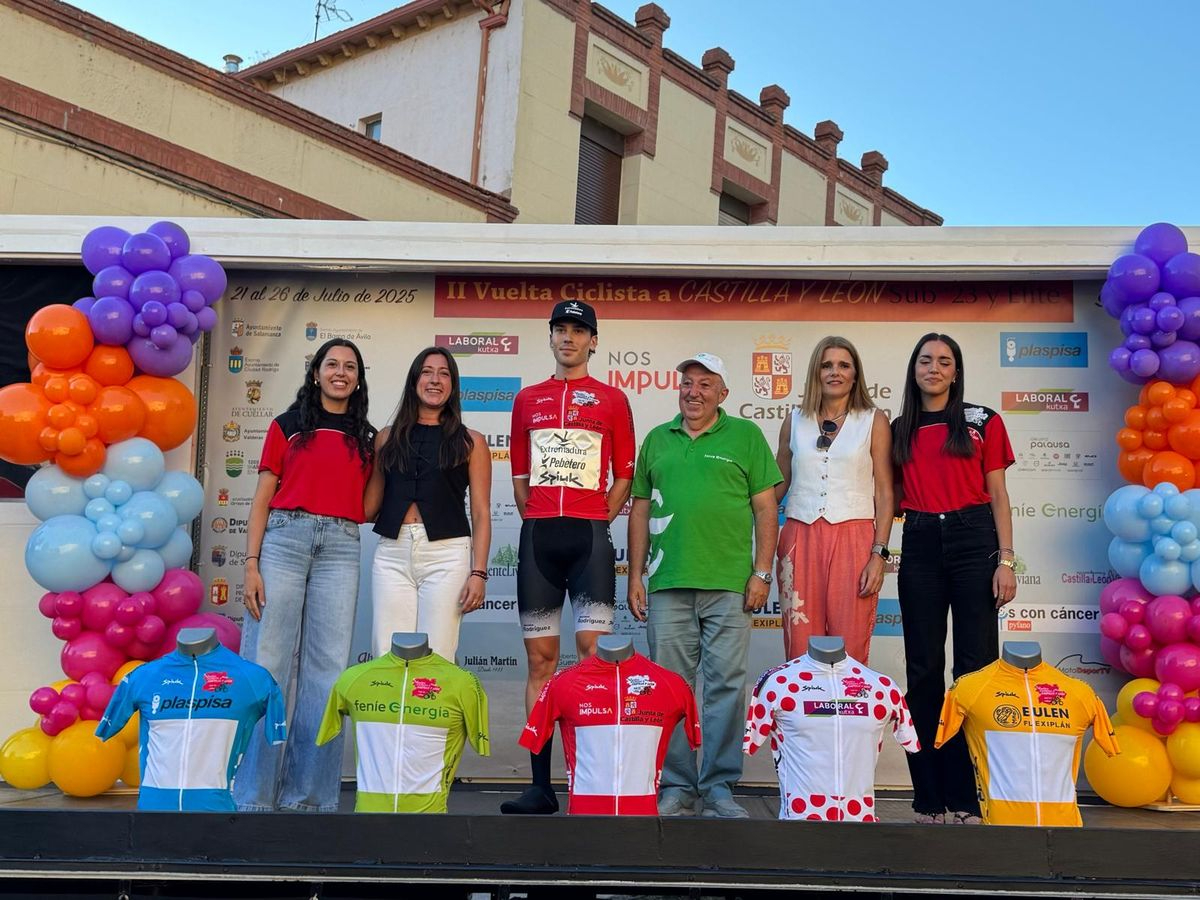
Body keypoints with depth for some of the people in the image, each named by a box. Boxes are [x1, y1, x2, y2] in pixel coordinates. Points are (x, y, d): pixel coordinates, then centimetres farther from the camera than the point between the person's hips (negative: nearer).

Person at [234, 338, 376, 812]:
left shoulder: (366, 439, 18)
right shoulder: (287, 426, 12)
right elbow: (262, 501, 7)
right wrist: (251, 565, -3)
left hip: (340, 547, 2)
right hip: (284, 538, -2)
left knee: (327, 668, -1)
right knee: (267, 663, -5)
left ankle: (311, 794, 6)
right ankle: (254, 793, 2)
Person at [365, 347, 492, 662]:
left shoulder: (470, 442, 7)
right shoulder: (388, 438, 14)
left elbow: (481, 514, 4)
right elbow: (370, 505, 17)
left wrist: (478, 573, -4)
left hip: (446, 554, -2)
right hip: (392, 555, 2)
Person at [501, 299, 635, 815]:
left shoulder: (612, 400, 8)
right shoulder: (527, 400, 16)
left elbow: (624, 476, 8)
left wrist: (598, 521, -1)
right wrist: (535, 522, 8)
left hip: (589, 535, -3)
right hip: (537, 536, 3)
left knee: (593, 652, -9)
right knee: (541, 659, 2)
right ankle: (540, 785, 5)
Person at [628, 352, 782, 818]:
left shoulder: (745, 436, 7)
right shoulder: (657, 439, 15)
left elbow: (765, 508, 4)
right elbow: (640, 510, 16)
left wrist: (761, 573, -4)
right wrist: (635, 576, 10)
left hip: (729, 583, -2)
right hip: (667, 584, 2)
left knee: (726, 685, -1)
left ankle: (719, 787, 9)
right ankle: (676, 786, 14)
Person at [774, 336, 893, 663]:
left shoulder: (874, 421, 6)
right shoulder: (795, 421, 12)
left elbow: (884, 493, 2)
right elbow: (777, 485, 18)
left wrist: (879, 554, -6)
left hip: (853, 539, -2)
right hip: (800, 539, 2)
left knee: (850, 653, -3)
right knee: (801, 652, 1)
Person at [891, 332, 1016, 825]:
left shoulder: (983, 422, 5)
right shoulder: (901, 429, 13)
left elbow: (997, 495, 3)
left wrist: (1005, 560, -5)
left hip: (973, 540, -2)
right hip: (920, 544, 3)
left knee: (975, 664, -4)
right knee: (923, 668, 3)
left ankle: (969, 796, 2)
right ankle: (929, 797, 10)